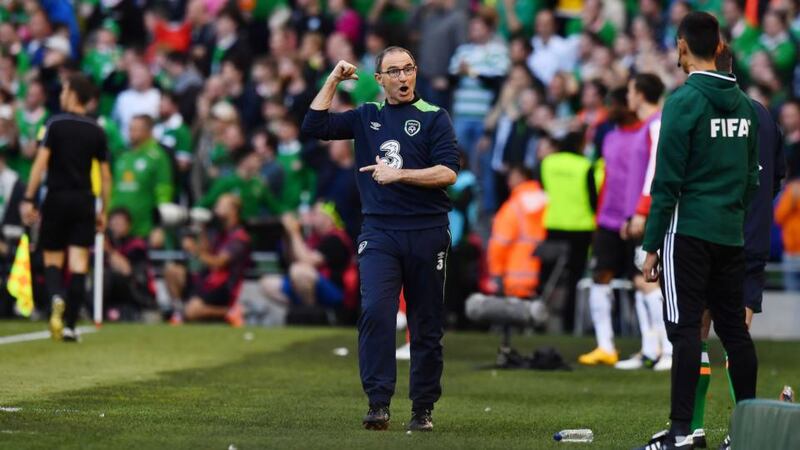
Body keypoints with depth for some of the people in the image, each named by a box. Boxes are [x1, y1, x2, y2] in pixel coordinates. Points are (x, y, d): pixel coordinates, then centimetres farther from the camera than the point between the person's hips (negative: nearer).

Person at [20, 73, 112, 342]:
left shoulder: (55, 124, -4)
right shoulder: (97, 132, 6)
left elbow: (41, 163, -10)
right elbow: (105, 175, 7)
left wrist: (28, 199, -9)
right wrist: (103, 210, 14)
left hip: (57, 198, -2)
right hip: (84, 200, 2)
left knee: (52, 260, 9)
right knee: (79, 266, 1)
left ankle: (56, 297, -22)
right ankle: (70, 326, -4)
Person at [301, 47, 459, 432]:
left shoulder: (434, 117, 4)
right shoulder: (366, 117, 14)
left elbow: (448, 172, -7)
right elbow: (314, 126, 8)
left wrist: (398, 174, -15)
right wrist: (333, 81, 5)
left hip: (427, 232, -1)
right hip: (379, 232, 1)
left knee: (427, 325, 3)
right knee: (375, 311, -17)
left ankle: (423, 409, 11)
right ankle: (378, 403, -18)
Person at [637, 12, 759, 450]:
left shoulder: (684, 101, -11)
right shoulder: (744, 104, 9)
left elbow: (667, 181, -12)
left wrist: (651, 245, -9)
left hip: (688, 232, -6)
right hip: (731, 234, 6)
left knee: (684, 328, -5)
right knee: (733, 327, 11)